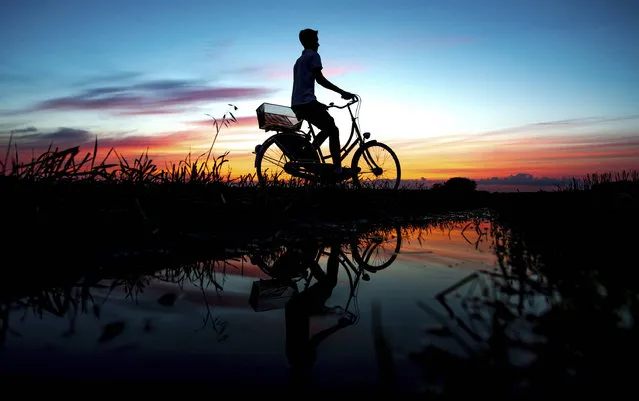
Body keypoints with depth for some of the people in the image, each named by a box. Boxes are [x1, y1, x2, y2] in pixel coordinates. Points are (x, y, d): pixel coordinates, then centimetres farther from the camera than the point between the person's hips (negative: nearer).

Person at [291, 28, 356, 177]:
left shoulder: (299, 60, 28)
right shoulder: (313, 55, 0)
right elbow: (320, 79, -12)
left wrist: (318, 105, 35)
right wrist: (342, 92, -12)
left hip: (297, 105, 9)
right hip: (307, 102, -9)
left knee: (328, 128, 20)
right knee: (333, 131, -5)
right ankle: (338, 169, -11)